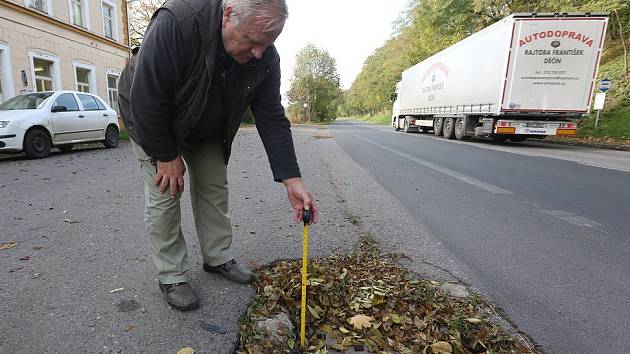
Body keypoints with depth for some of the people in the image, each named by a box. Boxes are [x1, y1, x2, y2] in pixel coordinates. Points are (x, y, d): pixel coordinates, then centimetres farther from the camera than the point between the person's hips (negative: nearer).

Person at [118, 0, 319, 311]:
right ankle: (172, 276, 11)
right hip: (152, 120, -4)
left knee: (215, 190, 5)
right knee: (164, 196, -6)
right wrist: (166, 155, -23)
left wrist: (292, 180, -27)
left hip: (206, 130, 5)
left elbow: (272, 120, -21)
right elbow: (146, 98, -32)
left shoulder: (265, 58, -21)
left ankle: (218, 258, 23)